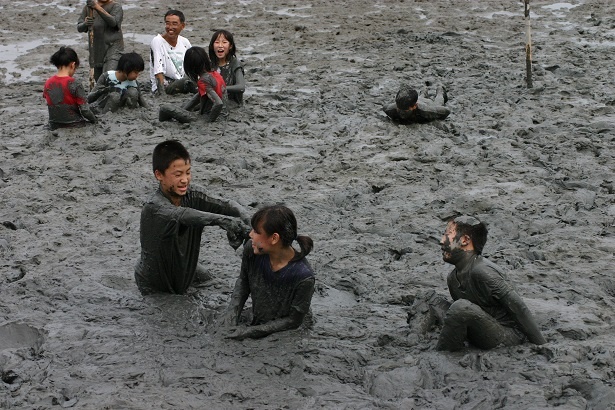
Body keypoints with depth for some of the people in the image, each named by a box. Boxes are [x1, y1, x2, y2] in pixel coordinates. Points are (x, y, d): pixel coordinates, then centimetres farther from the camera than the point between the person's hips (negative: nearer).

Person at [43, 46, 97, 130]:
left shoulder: (48, 84, 1)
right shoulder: (75, 84, -16)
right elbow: (85, 110, -15)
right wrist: (94, 120, 5)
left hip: (54, 127, 6)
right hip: (74, 127, -6)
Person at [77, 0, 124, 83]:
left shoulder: (116, 7, -4)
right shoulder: (88, 7, 7)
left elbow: (113, 22, -25)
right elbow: (79, 28, 1)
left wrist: (98, 8, -38)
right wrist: (85, 24, -24)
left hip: (113, 48, -5)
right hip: (96, 50, 5)